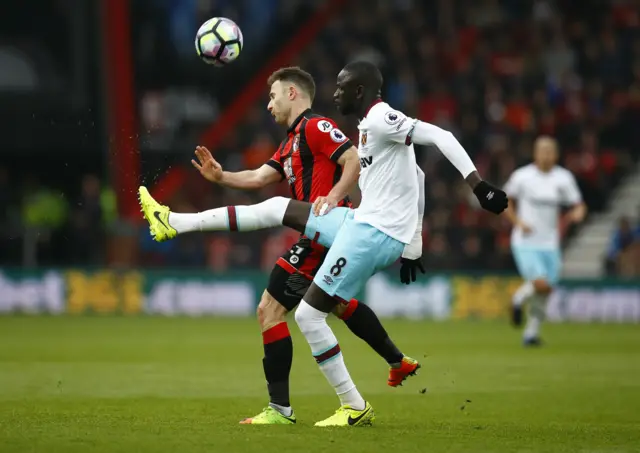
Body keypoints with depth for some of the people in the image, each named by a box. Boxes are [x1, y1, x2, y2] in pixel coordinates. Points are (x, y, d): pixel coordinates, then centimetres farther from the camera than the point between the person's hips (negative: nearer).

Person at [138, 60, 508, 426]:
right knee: (276, 208, 14)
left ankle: (356, 408, 2)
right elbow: (413, 174, 24)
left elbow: (440, 136, -25)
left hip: (373, 235, -10)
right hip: (364, 223, 10)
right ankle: (174, 222, 20)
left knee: (309, 314, -5)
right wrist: (412, 243, 27)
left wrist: (478, 185, -31)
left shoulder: (380, 120, -15)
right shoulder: (373, 124, 15)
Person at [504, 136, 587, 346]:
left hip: (550, 244, 3)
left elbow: (578, 206, 7)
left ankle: (531, 332, 24)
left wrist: (578, 213, -17)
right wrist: (518, 222, -8)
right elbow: (507, 203, 8)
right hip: (525, 243, -3)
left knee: (544, 294, 5)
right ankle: (520, 298, 10)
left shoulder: (564, 178, 2)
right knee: (541, 285, -22)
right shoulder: (521, 176, -4)